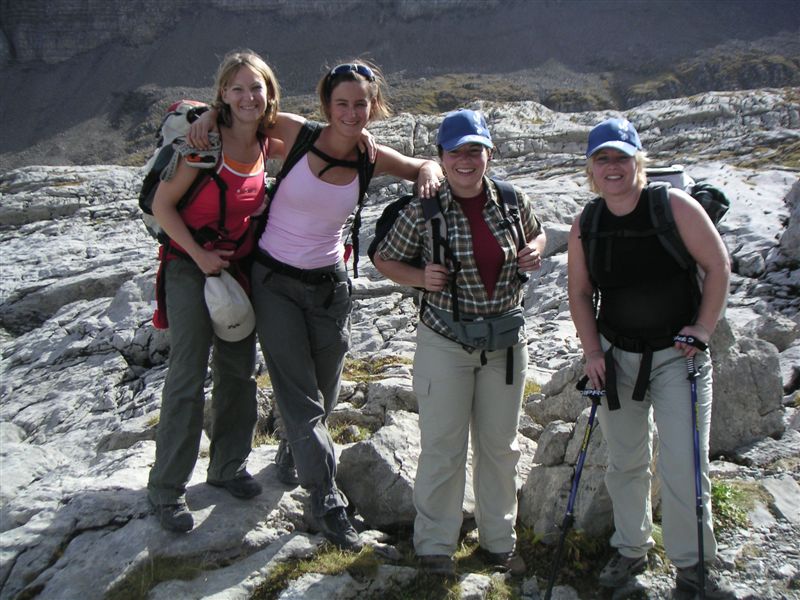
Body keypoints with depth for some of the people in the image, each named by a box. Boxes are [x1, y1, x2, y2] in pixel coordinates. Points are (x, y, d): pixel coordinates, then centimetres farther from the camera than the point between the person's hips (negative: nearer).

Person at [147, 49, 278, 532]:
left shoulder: (266, 143, 1)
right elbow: (162, 204, -14)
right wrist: (200, 255, -17)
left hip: (240, 265, 6)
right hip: (192, 266, -6)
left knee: (240, 370, 12)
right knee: (188, 378, -5)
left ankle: (229, 466, 31)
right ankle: (167, 489, 9)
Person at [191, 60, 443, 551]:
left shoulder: (370, 157, -4)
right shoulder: (296, 133, -12)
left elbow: (423, 166, 10)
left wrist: (430, 173, -13)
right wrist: (212, 113, -16)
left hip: (329, 285, 3)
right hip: (274, 280, -3)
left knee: (326, 389, 16)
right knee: (299, 393, -1)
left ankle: (300, 449, 48)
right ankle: (328, 500, 8)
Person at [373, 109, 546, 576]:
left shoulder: (513, 200, 0)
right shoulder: (424, 210, -9)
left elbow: (537, 233, 20)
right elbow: (385, 259, 2)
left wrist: (535, 251, -3)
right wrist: (420, 278, -17)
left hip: (507, 342, 3)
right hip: (446, 344, -3)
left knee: (501, 446, 14)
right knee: (443, 447, 5)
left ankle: (499, 540, 33)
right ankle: (435, 544, 24)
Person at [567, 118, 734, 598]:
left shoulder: (674, 206, -12)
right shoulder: (585, 227, -2)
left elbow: (719, 266, -7)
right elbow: (580, 293, 6)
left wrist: (704, 328, -13)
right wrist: (593, 351, -2)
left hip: (678, 355, -3)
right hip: (617, 355, 4)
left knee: (683, 465, -4)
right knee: (625, 462, 14)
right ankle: (631, 550, 33)